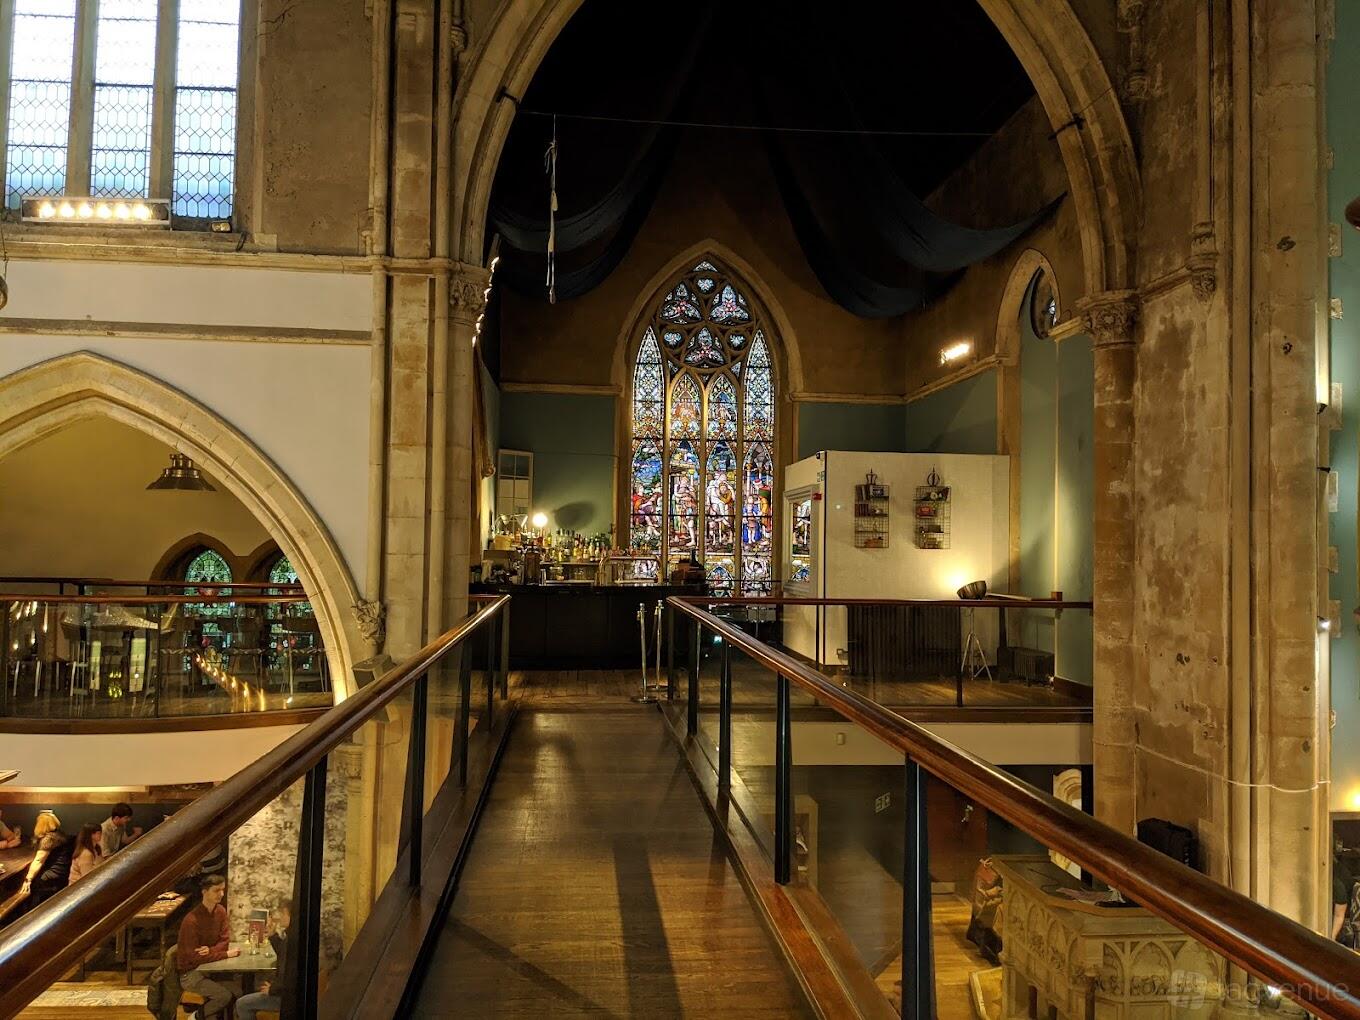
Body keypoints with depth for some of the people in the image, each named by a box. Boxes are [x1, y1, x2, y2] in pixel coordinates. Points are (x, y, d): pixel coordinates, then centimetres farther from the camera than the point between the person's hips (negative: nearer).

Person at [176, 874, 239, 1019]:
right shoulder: (191, 921, -24)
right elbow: (194, 958, -24)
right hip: (190, 973, -6)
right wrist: (226, 954, -23)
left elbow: (224, 942, 0)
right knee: (225, 995, -20)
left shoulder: (221, 911, -3)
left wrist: (210, 950, -21)